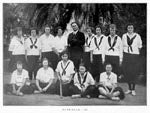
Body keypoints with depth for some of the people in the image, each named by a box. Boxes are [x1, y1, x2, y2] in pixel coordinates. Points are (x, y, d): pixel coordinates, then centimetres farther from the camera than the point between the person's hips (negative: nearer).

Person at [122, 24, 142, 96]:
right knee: (127, 72, 1)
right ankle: (129, 89, 14)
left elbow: (140, 46, 7)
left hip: (135, 55, -2)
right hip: (126, 55, 2)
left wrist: (136, 52, 5)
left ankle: (133, 89, 8)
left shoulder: (137, 36, -2)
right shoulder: (124, 36, 5)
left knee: (134, 72, -3)